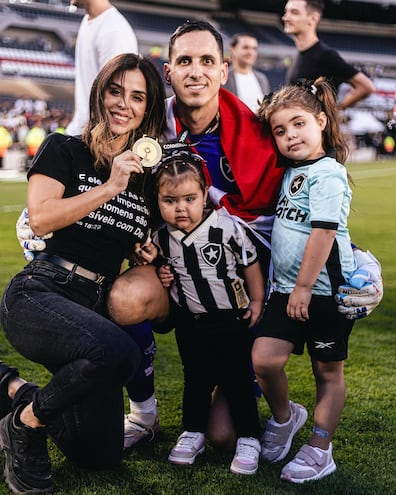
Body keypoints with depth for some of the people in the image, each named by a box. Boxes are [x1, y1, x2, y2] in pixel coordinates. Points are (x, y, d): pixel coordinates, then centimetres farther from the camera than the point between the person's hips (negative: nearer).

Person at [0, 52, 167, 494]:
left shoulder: (146, 176, 15)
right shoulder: (63, 150, 1)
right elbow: (40, 218, -14)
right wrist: (110, 187, -15)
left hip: (97, 306, 6)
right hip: (39, 293, -6)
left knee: (103, 454, 3)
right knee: (119, 353, -38)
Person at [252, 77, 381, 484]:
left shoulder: (327, 173, -13)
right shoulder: (292, 171, 12)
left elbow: (323, 232, -19)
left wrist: (304, 288, -19)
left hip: (325, 290, -6)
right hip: (287, 288, 7)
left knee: (328, 371, 8)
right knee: (264, 358, -4)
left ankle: (320, 450, 19)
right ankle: (284, 417, 22)